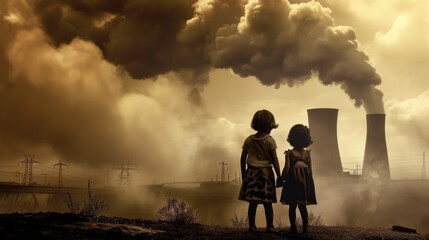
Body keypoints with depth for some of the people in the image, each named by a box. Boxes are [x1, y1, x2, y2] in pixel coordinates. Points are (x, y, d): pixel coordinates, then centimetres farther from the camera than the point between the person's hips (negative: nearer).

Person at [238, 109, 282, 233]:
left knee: (253, 202, 3)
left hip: (251, 172, 3)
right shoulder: (270, 140, -6)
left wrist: (243, 174, 15)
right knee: (267, 202, 3)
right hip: (266, 172, -3)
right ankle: (270, 226, 6)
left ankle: (252, 226, 4)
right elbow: (275, 160, -8)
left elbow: (243, 159, 6)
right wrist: (279, 176, -2)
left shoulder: (249, 140, 4)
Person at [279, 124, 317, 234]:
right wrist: (309, 182, 15)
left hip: (292, 181, -3)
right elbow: (310, 170, 5)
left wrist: (282, 179, -4)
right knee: (303, 206, 11)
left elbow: (287, 168, -15)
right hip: (304, 182, 3)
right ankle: (305, 228, 9)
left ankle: (293, 228, 2)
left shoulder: (289, 153, -8)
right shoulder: (307, 153, 2)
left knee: (292, 206, 3)